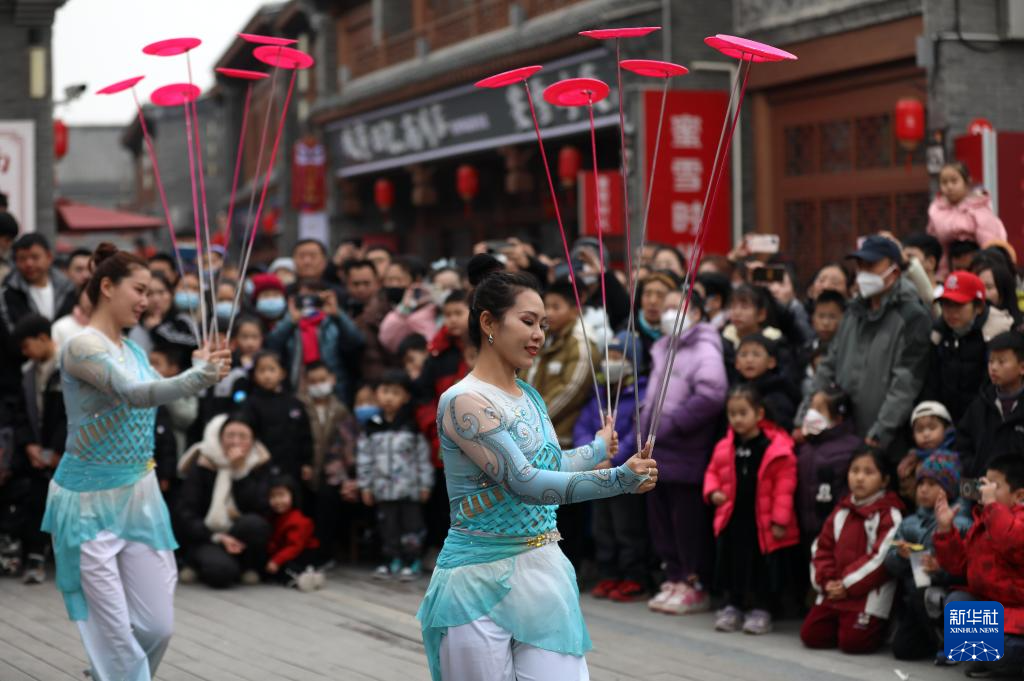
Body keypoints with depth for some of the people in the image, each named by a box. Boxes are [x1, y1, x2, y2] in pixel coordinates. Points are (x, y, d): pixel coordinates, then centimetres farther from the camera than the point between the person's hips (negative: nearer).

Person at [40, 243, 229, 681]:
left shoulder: (133, 350, 10)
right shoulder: (83, 345, -16)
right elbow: (136, 394, -33)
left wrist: (200, 369, 6)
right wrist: (200, 377, -44)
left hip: (139, 497, 8)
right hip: (90, 502, -8)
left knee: (158, 627, 6)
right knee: (115, 634, -5)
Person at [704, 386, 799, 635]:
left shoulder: (777, 448, -12)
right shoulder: (725, 447, 3)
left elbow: (784, 486, -11)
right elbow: (713, 472, 17)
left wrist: (780, 519, -14)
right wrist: (712, 491, -4)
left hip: (762, 522, -4)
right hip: (732, 518, 4)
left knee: (763, 566, 5)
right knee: (732, 564, 11)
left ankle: (761, 609, 18)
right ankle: (733, 606, 25)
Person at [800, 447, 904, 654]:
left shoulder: (890, 515, -9)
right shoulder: (841, 512, 14)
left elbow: (881, 557, -18)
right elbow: (822, 548, 14)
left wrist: (848, 585, -16)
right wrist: (826, 581, -3)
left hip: (868, 594, -7)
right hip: (834, 591, 7)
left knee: (852, 642, -17)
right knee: (810, 635, 0)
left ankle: (878, 628, 12)